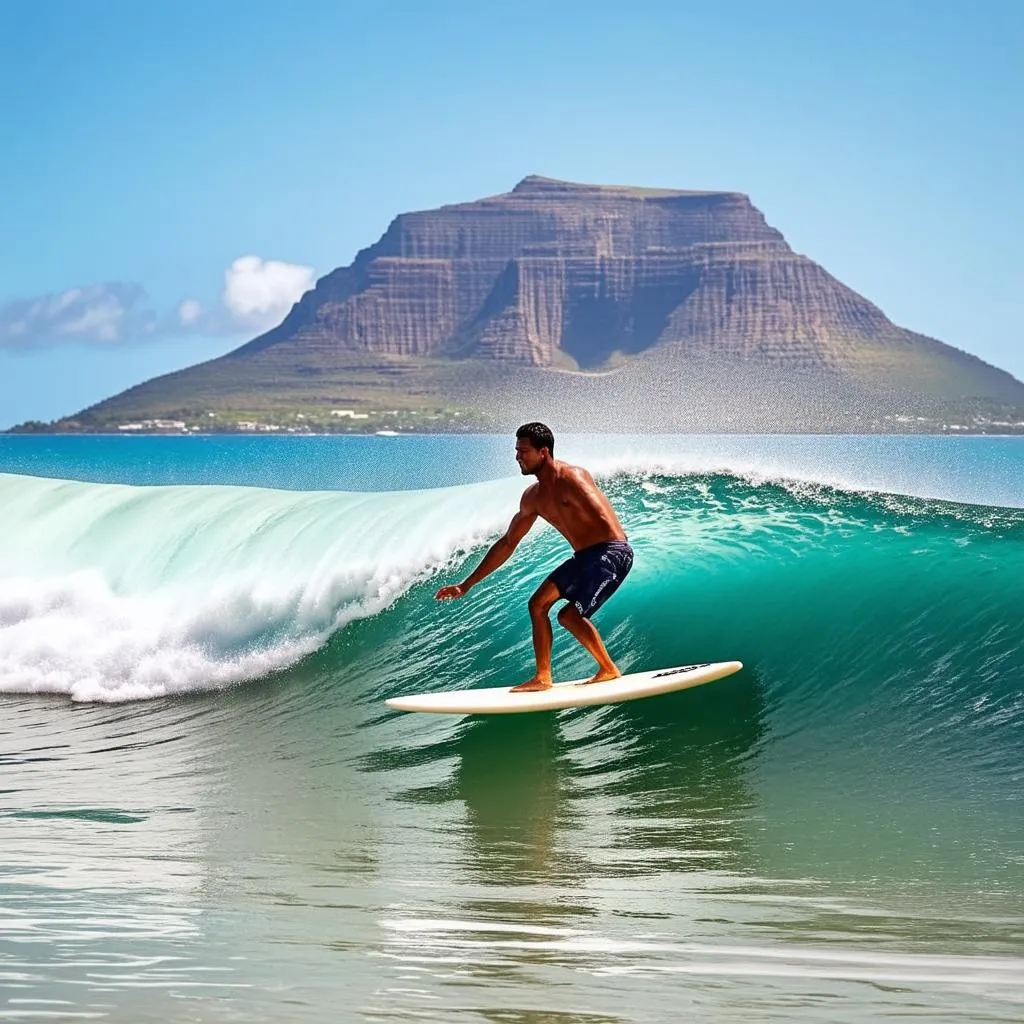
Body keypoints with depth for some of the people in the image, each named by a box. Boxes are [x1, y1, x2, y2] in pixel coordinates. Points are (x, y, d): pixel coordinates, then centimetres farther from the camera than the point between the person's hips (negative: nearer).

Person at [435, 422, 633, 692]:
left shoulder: (571, 478, -15)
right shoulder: (533, 497, 12)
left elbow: (605, 521, -26)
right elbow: (507, 543, 19)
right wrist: (466, 584, 20)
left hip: (612, 552, -10)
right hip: (583, 557, 10)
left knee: (570, 615, -21)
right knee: (538, 604, 10)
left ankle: (609, 670, -3)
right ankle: (542, 677, 13)